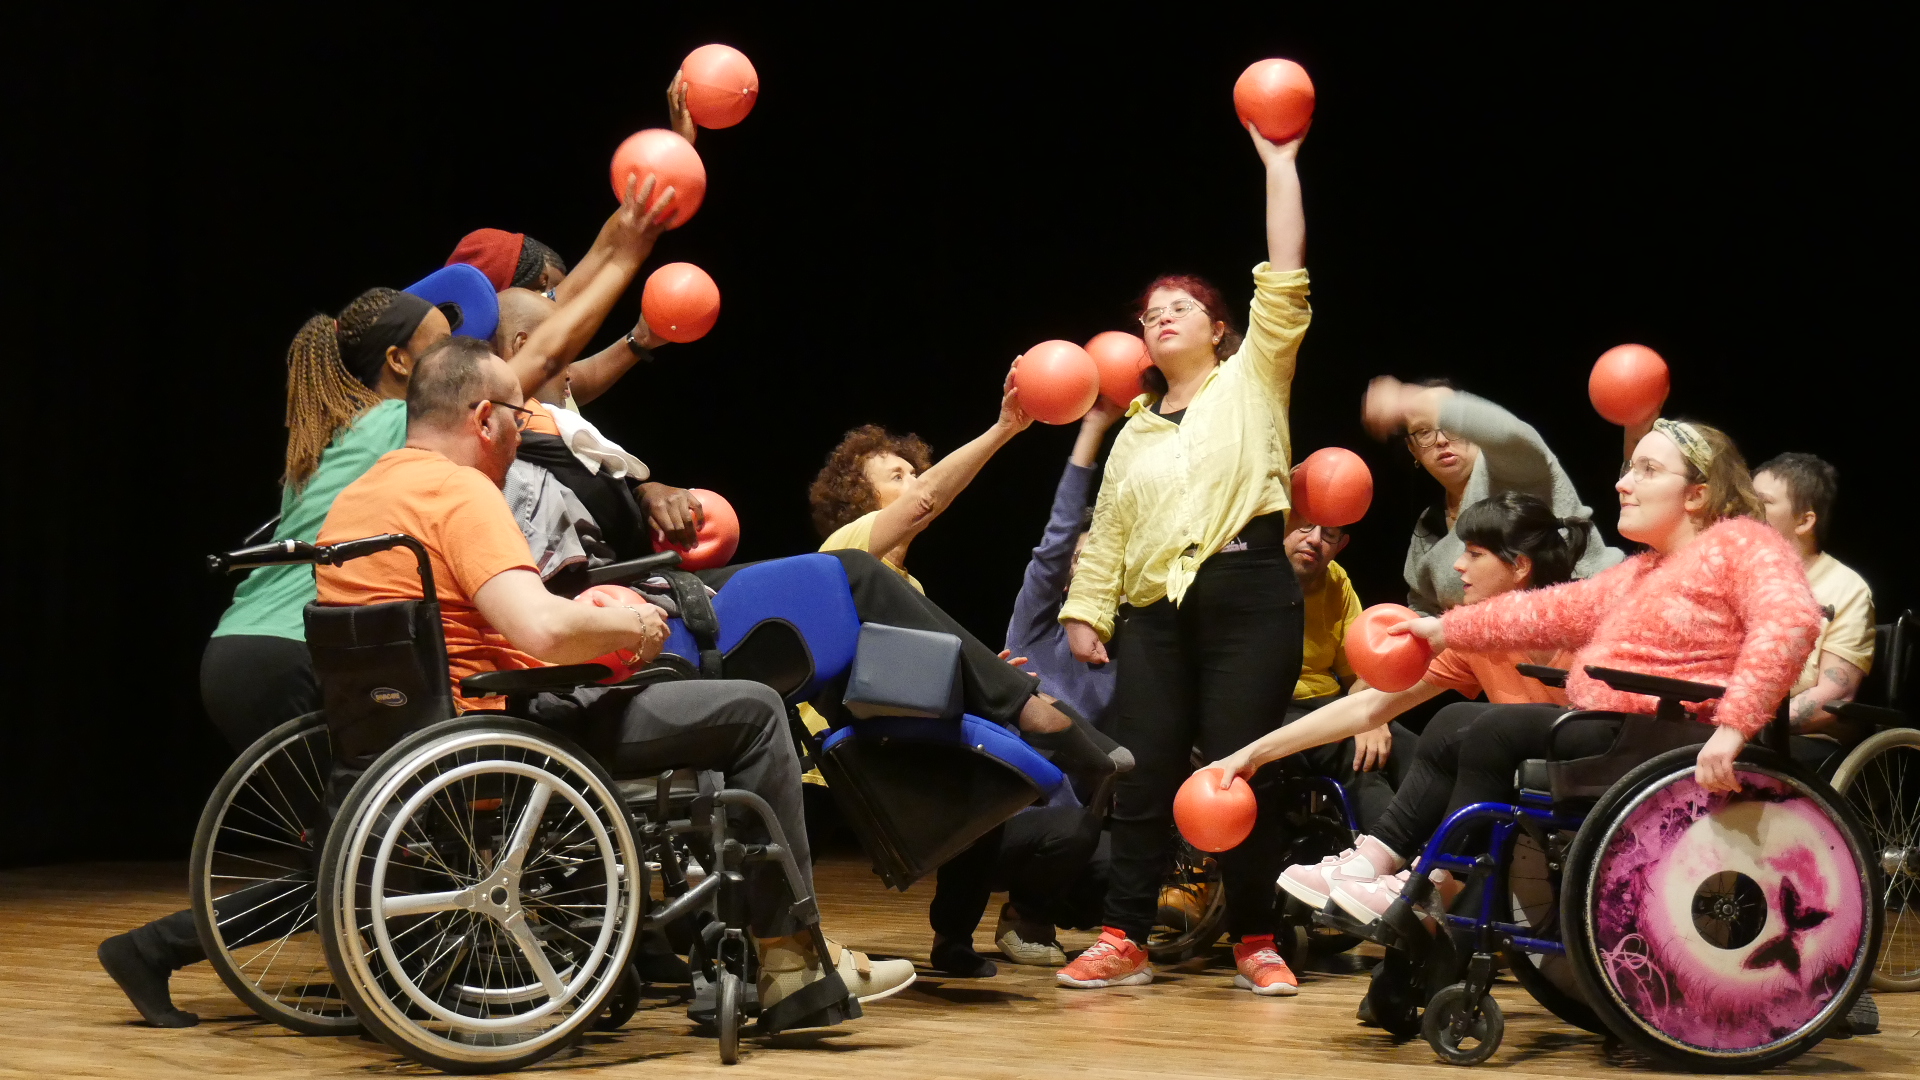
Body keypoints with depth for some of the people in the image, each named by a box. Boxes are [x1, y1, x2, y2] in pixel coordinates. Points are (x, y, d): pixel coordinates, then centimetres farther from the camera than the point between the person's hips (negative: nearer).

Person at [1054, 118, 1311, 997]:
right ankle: (1123, 941, 3)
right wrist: (1085, 611, 8)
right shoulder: (1137, 429, 23)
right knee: (1143, 776, -1)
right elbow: (1108, 530, 21)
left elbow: (1286, 279, -1)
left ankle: (1254, 942, 4)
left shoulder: (1252, 381, 9)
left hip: (1247, 595, -4)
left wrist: (1277, 163, -2)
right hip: (1156, 606, 4)